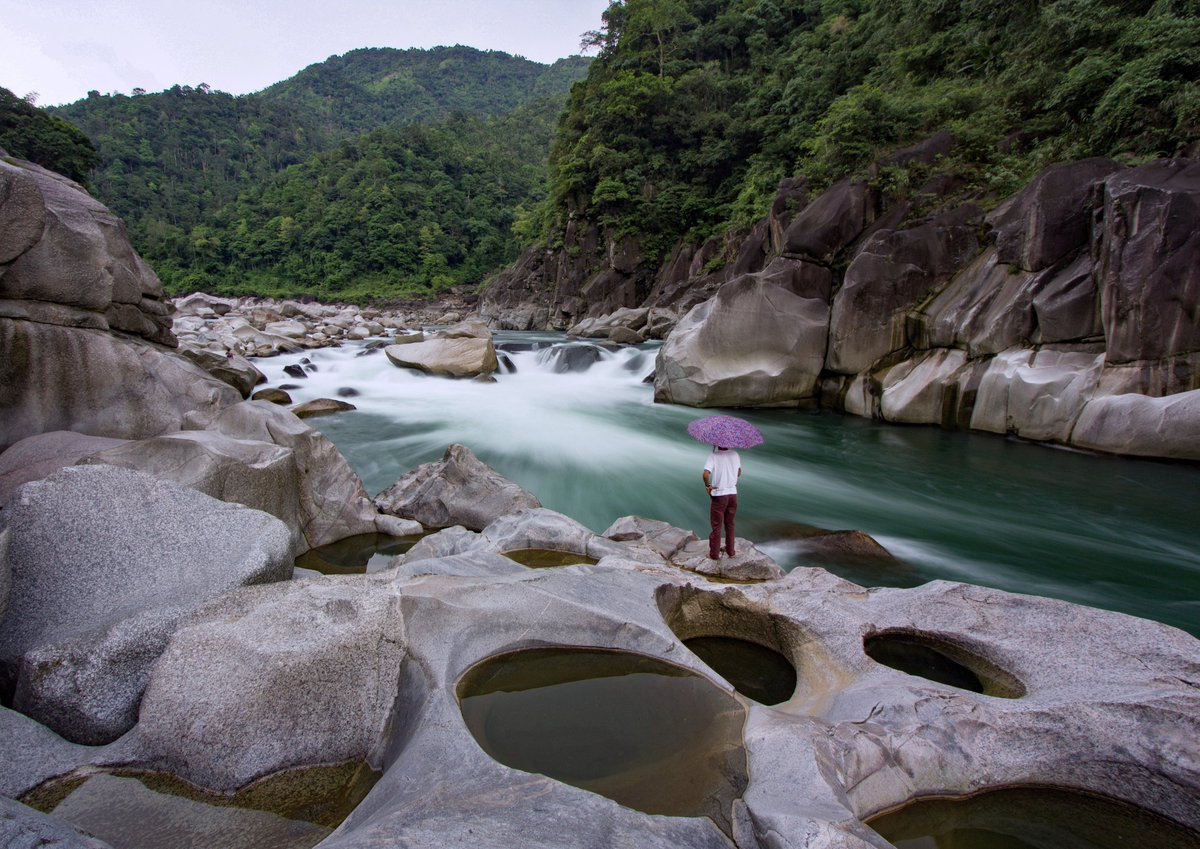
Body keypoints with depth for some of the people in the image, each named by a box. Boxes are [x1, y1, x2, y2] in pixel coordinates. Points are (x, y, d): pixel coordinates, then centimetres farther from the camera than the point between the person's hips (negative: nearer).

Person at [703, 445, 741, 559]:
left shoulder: (713, 456, -15)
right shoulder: (735, 454, -2)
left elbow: (706, 474, -27)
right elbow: (739, 473, 10)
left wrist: (707, 485, -9)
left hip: (718, 495, -4)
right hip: (733, 494, 4)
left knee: (716, 526, 9)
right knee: (729, 524, 19)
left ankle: (714, 553, 17)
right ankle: (731, 551, 26)